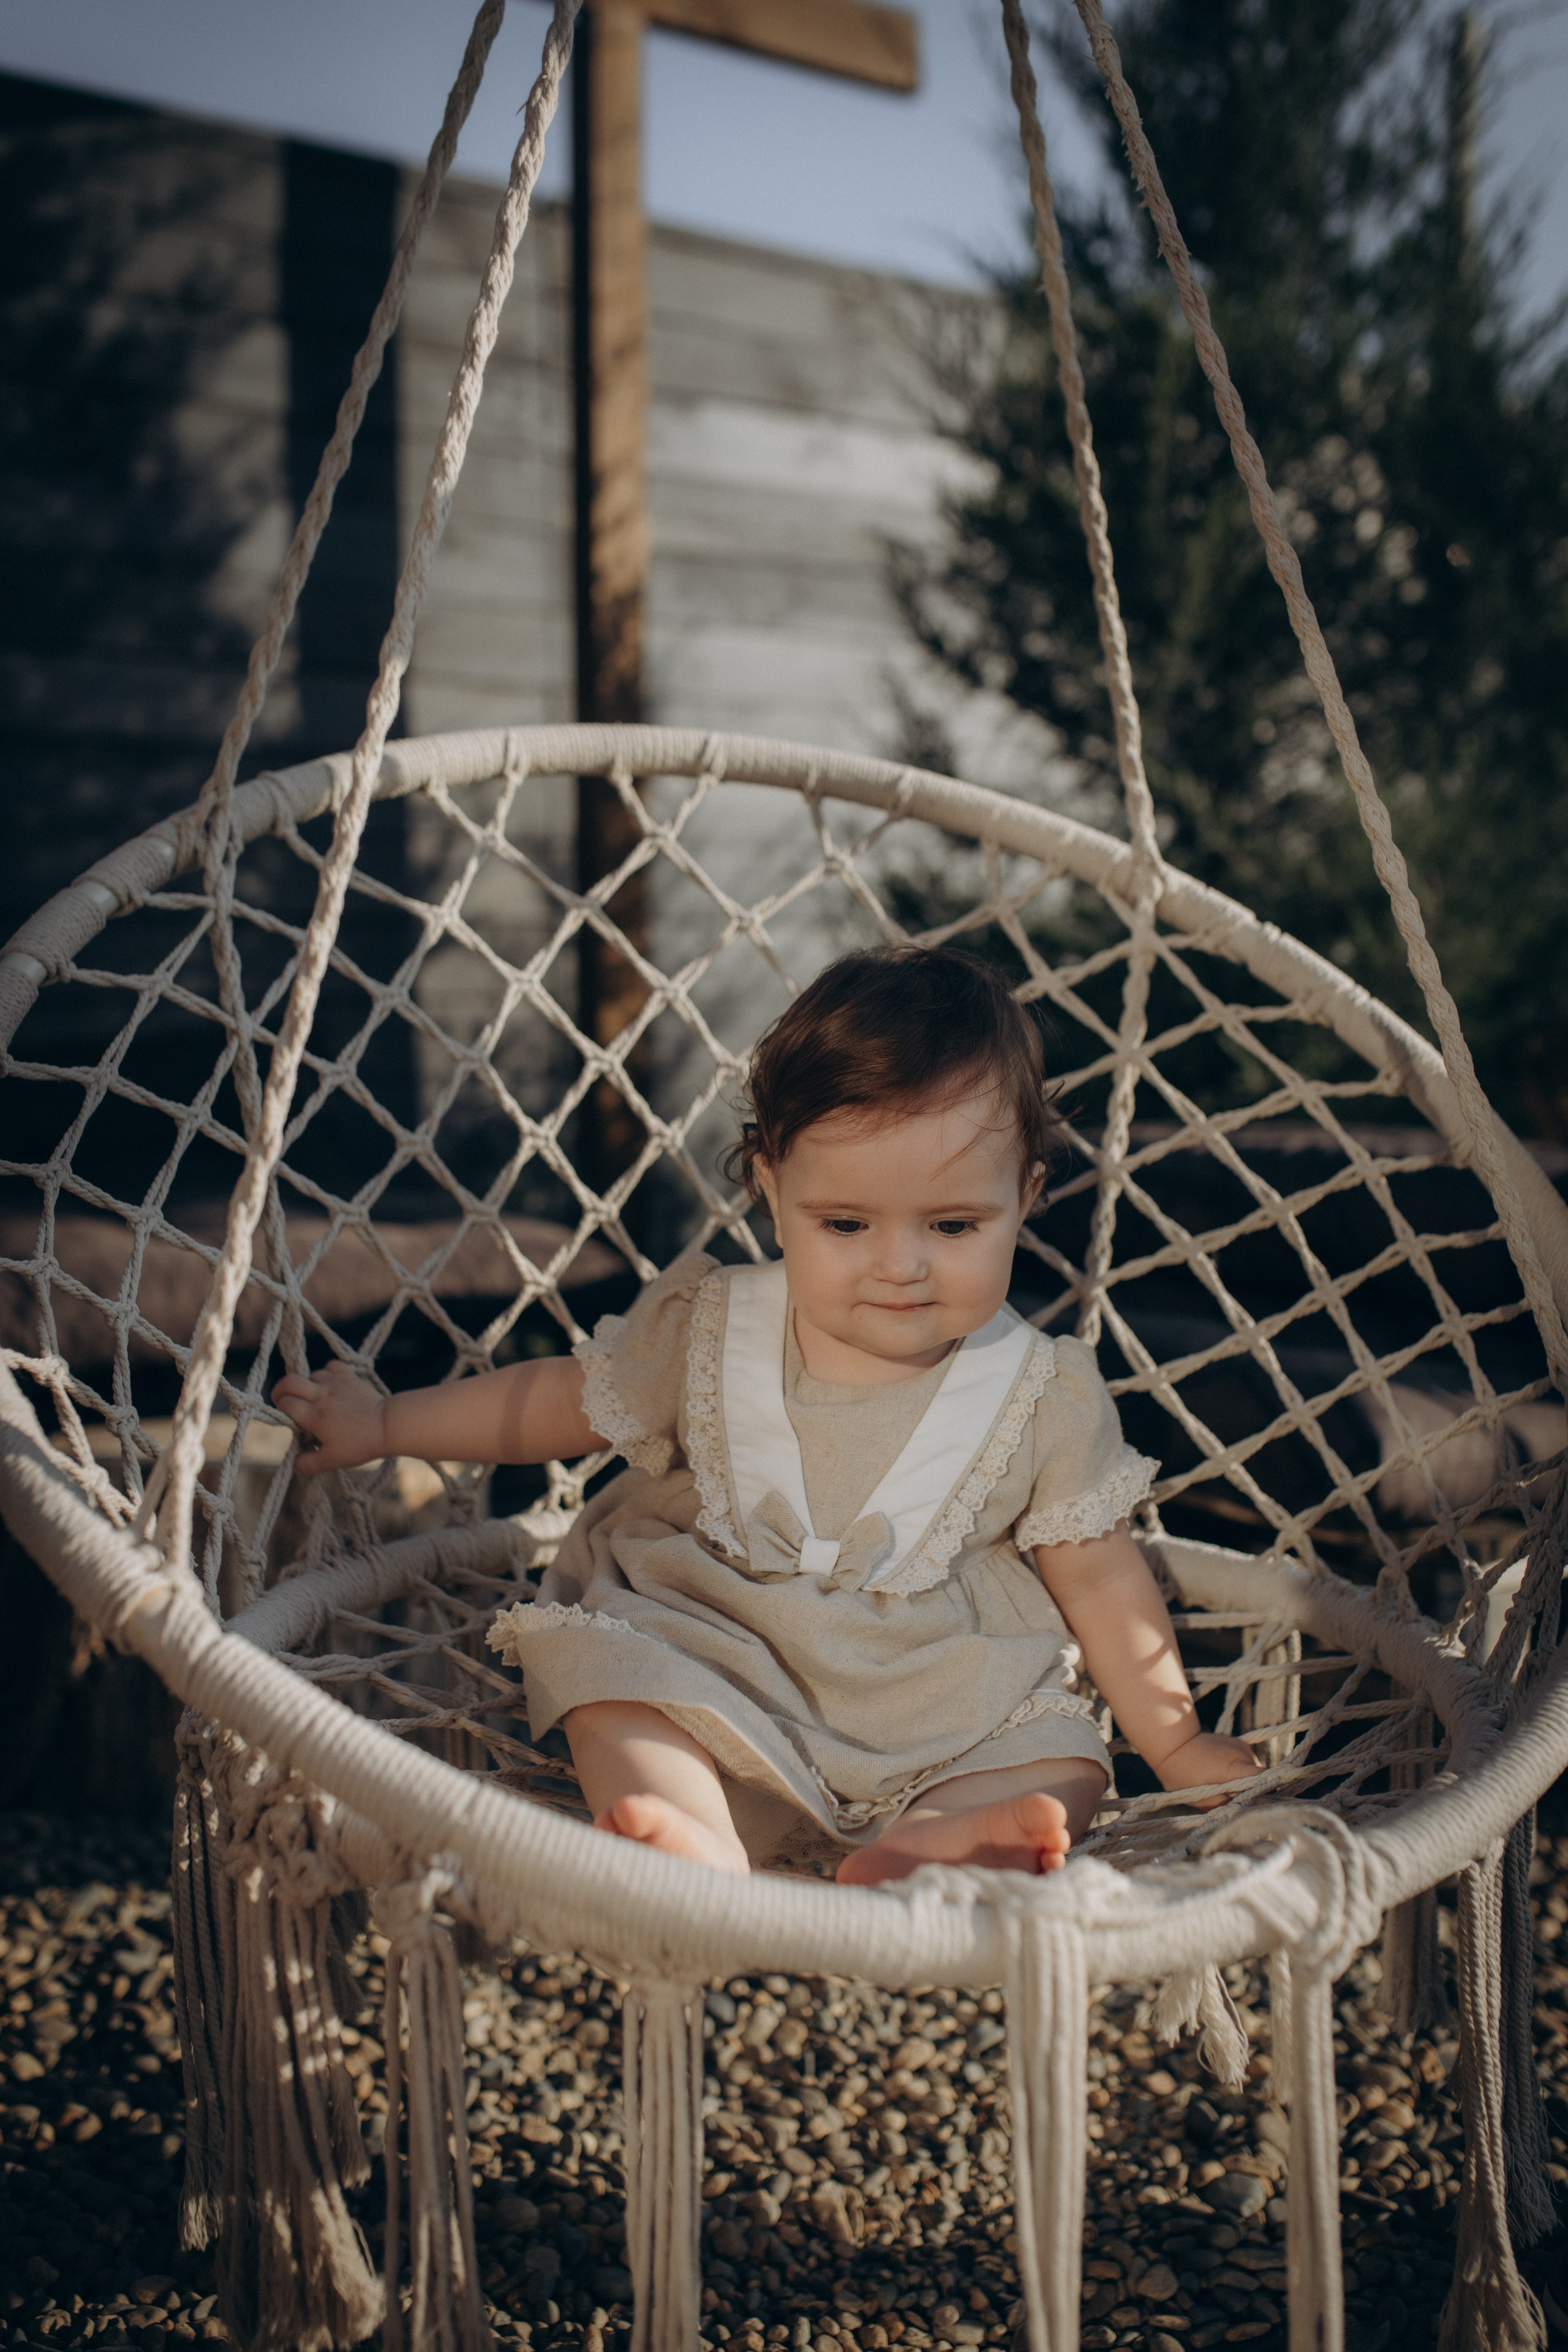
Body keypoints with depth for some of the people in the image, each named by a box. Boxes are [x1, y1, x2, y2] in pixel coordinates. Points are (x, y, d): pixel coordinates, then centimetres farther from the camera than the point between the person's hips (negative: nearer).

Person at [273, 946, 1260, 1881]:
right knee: (601, 1658, -26)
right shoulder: (709, 1330, -4)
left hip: (938, 1725, 1)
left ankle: (928, 1840, -43)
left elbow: (1098, 1574, 4)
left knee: (1067, 1767, -20)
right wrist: (384, 1424, 13)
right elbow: (567, 1399, 11)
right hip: (709, 1671, 0)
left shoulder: (1045, 1393, -5)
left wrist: (1173, 1742, 4)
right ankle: (699, 1846, -45)